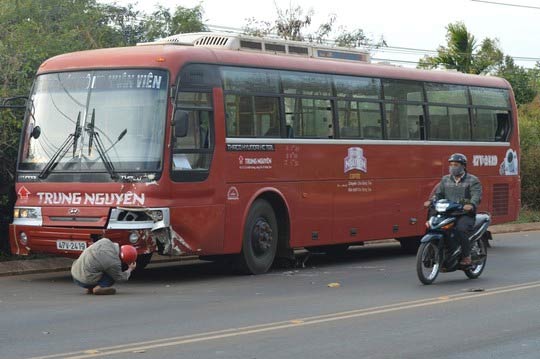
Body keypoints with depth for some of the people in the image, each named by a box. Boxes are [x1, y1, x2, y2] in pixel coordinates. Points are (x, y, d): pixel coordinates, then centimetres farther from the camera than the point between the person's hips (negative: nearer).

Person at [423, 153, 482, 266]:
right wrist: (431, 201, -10)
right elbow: (438, 193, 13)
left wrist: (471, 205, -33)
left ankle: (467, 256, -19)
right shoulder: (445, 179, 20)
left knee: (461, 229, -33)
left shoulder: (473, 180, 4)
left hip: (466, 213, -5)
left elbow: (476, 195, -11)